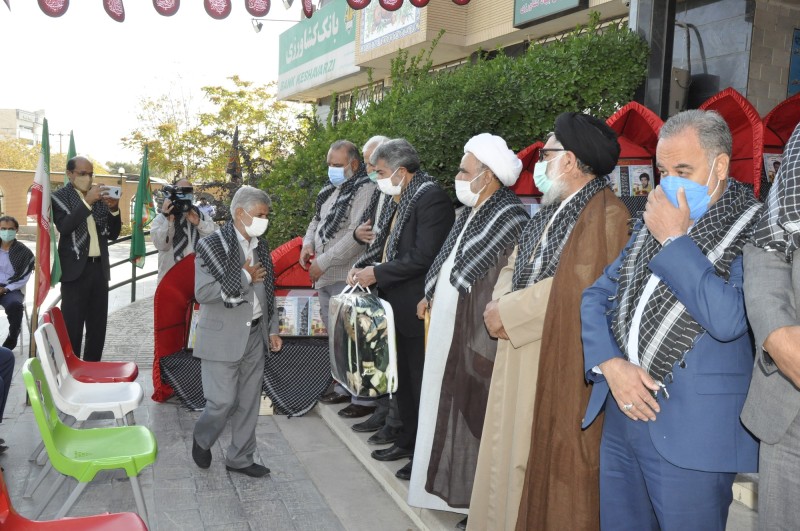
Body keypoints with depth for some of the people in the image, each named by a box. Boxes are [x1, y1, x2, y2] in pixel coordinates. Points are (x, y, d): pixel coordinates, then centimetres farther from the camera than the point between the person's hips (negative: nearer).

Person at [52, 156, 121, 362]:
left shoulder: (100, 197, 13)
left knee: (98, 323, 9)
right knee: (72, 324, -3)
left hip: (99, 268, 5)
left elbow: (113, 233, 11)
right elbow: (64, 227, -18)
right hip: (75, 268, -5)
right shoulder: (59, 197, 0)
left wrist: (114, 209, -5)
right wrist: (87, 202, -23)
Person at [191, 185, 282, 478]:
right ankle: (202, 439, 28)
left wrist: (273, 329, 13)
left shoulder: (261, 246, 9)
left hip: (254, 335, 6)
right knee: (223, 401, -3)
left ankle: (240, 458, 26)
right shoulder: (212, 245, -11)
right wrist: (245, 277, -18)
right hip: (223, 337, -6)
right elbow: (202, 292, -20)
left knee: (249, 401, 12)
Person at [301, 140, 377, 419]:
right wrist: (307, 243, 6)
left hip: (347, 277, -9)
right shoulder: (330, 189, 15)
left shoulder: (365, 190, -13)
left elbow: (357, 235, -21)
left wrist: (323, 262, -19)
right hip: (324, 276, 9)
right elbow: (316, 220, 27)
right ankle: (345, 387, 31)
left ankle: (364, 398, 2)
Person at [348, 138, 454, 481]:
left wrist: (377, 274, -19)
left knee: (422, 382, 2)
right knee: (404, 379, 19)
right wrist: (363, 265, -1)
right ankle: (408, 441, 35)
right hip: (399, 308, 10)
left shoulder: (432, 199, -18)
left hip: (419, 310, -10)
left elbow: (423, 257, -24)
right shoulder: (403, 200, 12)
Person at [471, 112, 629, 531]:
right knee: (514, 450, 15)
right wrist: (499, 304, -4)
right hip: (521, 352, 8)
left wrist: (509, 312, -16)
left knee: (551, 457, 2)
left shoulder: (607, 214, -13)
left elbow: (578, 287, -22)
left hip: (564, 360, -8)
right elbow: (515, 264, 16)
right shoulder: (550, 210, 15)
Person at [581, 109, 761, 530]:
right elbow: (597, 295, 10)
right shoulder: (653, 223, 12)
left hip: (692, 430, -6)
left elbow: (727, 320, -24)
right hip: (623, 411, 6)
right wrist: (610, 363, -7)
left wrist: (675, 240, -16)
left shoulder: (755, 230, -8)